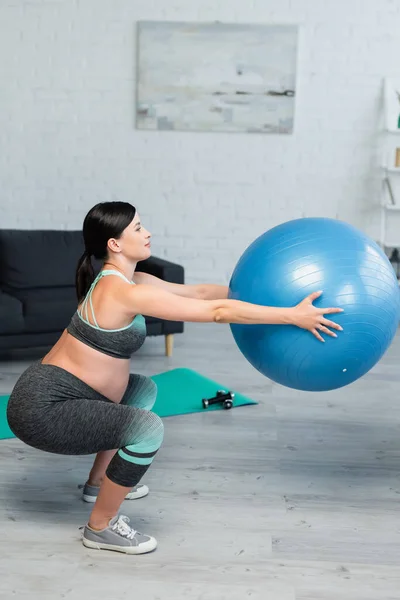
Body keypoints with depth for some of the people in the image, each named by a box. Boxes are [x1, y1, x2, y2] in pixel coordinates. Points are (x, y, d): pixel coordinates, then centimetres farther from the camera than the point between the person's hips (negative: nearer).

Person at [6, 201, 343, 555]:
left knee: (143, 389, 27)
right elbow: (216, 312, -24)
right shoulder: (124, 292, -23)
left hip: (59, 395, 10)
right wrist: (293, 316, -20)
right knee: (146, 428, -27)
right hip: (42, 410, -10)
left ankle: (98, 482, 34)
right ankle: (101, 527, -6)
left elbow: (199, 293, 11)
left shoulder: (128, 281, 6)